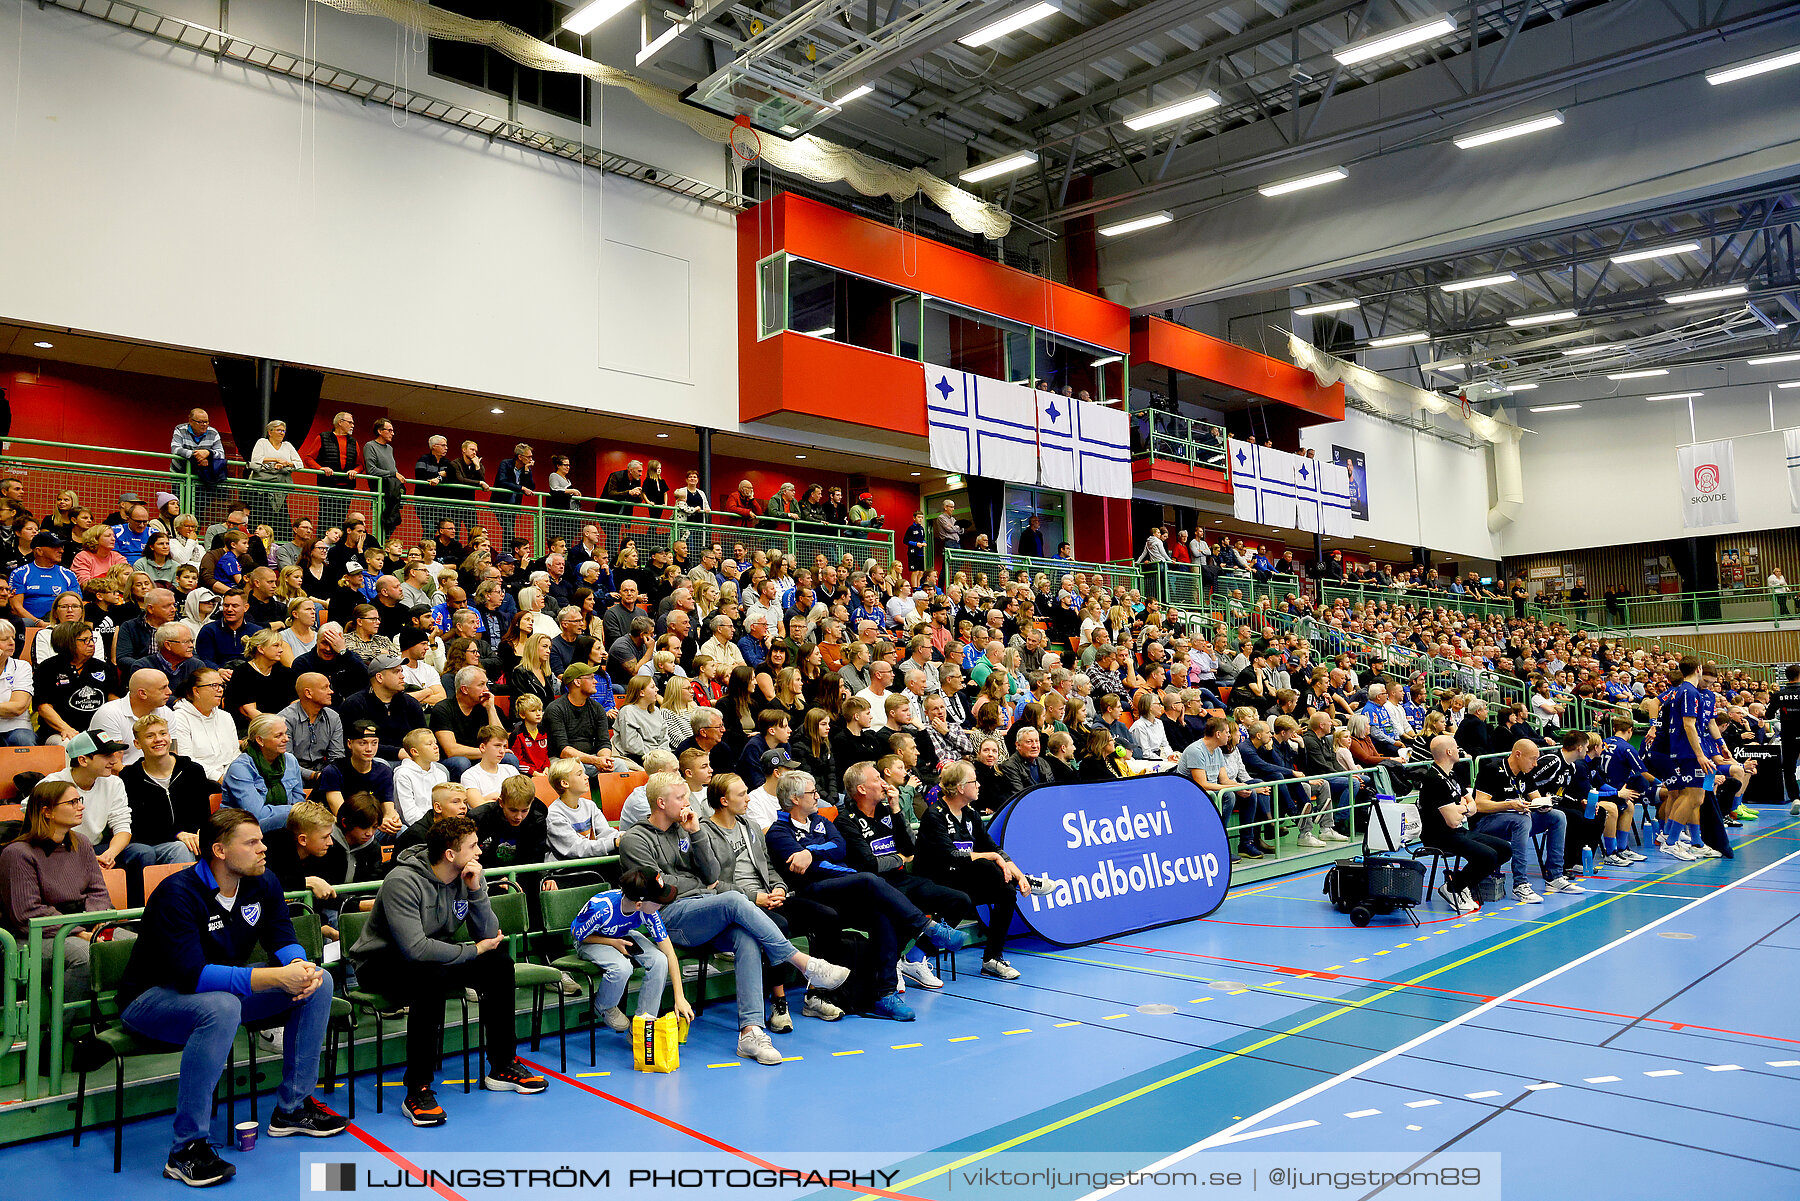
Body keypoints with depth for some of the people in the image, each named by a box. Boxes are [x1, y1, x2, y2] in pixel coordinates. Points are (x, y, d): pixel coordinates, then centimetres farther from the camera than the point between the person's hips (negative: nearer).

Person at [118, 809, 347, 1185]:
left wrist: (300, 966, -27)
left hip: (225, 987, 8)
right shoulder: (178, 894, -26)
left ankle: (292, 1108, 4)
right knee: (221, 1007, -40)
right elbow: (192, 974, -35)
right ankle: (187, 1150, -28)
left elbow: (282, 939, -1)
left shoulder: (263, 883, -4)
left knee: (319, 981, -6)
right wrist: (276, 977, -42)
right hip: (153, 999, -7)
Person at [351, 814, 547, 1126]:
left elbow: (489, 936, -11)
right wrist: (473, 951, -23)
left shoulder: (471, 876, -6)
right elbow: (416, 950, -35)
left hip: (437, 955, 7)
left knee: (499, 962, -11)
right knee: (431, 976, -36)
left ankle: (502, 1066, 2)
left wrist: (475, 890, -24)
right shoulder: (402, 882, -27)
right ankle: (418, 1089, -27)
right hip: (382, 963, -7)